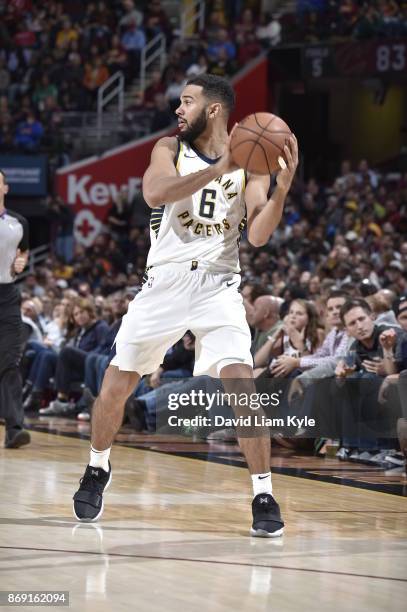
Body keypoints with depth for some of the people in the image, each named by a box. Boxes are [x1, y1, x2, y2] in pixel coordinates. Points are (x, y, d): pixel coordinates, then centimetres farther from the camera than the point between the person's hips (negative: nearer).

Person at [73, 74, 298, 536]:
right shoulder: (169, 148, 2)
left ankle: (264, 498, -9)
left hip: (218, 285, -1)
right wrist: (219, 169, -29)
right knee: (115, 386, 7)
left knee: (241, 385, -18)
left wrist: (282, 187, -25)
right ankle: (97, 472, 33)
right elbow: (155, 192, -20)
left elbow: (258, 235, -9)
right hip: (165, 281, 2)